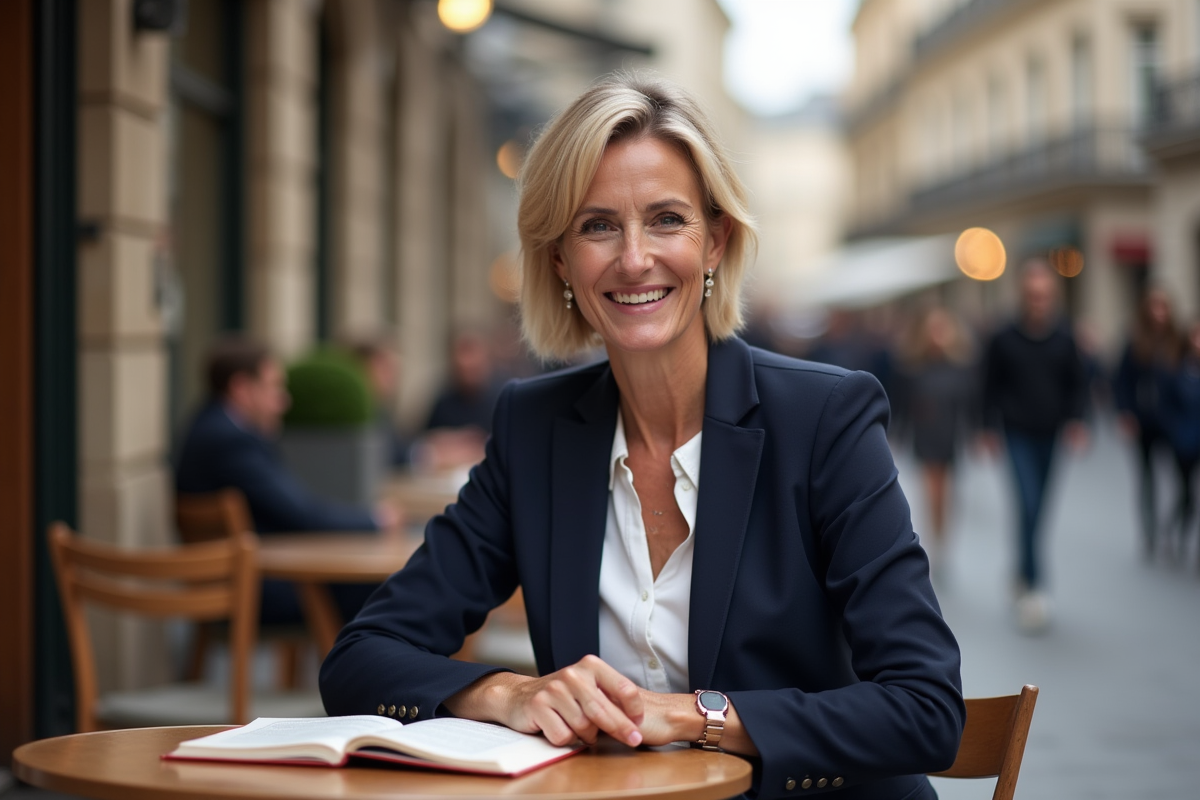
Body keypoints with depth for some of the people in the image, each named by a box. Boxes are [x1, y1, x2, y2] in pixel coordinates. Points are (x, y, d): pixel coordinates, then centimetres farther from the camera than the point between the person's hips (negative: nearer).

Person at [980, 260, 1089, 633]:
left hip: (1050, 434, 3)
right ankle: (1032, 586, -13)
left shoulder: (1064, 337, 0)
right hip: (1019, 434, -3)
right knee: (1029, 505, -14)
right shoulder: (1005, 339, -6)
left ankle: (1021, 571, 29)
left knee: (1037, 508, 11)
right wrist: (990, 428, 2)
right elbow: (991, 386, 3)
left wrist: (1075, 420, -3)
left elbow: (1077, 383, 9)